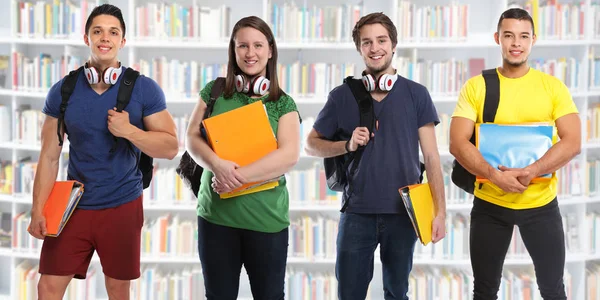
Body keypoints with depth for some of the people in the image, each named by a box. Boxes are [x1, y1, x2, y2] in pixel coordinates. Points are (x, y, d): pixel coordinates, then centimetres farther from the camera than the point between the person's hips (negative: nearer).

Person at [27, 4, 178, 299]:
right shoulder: (62, 91, -1)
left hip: (123, 205, -1)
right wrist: (38, 210, -5)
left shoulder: (144, 89, -7)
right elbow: (49, 157, 1)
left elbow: (171, 147, -7)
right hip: (74, 205, 1)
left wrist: (128, 131, -21)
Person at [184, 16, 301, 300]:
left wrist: (238, 176, -20)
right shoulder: (214, 91, 6)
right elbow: (192, 138, 1)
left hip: (266, 218, -1)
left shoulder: (283, 104, 2)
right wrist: (217, 165, -19)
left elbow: (289, 155, -11)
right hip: (215, 213, 1)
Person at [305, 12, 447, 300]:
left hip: (404, 212, 0)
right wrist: (347, 145, -11)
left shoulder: (416, 94, 1)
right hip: (357, 212, 0)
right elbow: (311, 143, 8)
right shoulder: (342, 95, 2)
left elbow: (431, 156, 1)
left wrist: (440, 210, -5)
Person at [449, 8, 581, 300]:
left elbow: (573, 142, -9)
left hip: (541, 204, 0)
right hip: (489, 203, 0)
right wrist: (495, 175, -23)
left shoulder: (553, 86, 0)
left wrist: (529, 172, -22)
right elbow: (457, 144, -8)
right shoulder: (475, 87, -1)